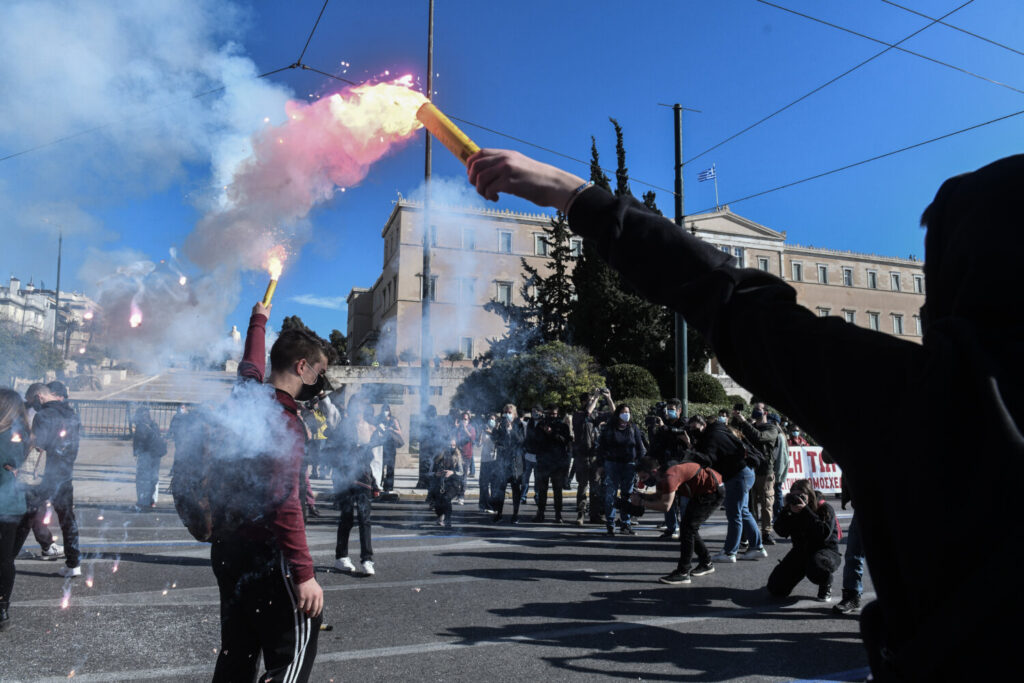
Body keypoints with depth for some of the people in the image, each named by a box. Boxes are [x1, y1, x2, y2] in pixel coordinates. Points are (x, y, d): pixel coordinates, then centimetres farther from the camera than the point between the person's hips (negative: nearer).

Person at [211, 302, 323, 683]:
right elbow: (285, 505, -26)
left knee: (238, 651, 16)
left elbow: (250, 365, 29)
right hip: (266, 552, -9)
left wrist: (259, 321, 46)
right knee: (295, 650, -4)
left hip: (229, 544, 9)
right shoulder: (285, 422, -20)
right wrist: (304, 574, -26)